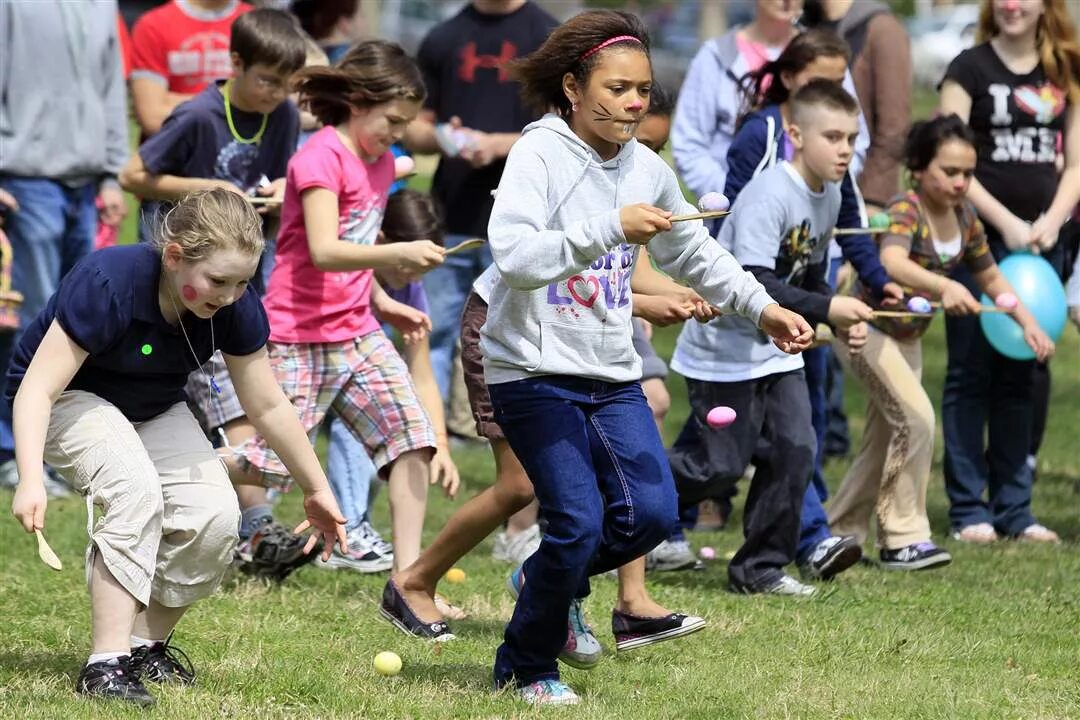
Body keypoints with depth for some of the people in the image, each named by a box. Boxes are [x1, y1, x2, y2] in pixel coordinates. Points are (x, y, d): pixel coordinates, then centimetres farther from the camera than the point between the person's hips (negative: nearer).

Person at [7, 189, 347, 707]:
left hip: (154, 410, 6)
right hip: (70, 399, -5)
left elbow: (268, 407, -4)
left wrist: (316, 491, 3)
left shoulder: (235, 306, -20)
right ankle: (106, 664, -31)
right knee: (135, 490, -33)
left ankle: (146, 645, 5)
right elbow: (38, 388, -36)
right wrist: (31, 482, -48)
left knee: (215, 515, -17)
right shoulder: (107, 284, -35)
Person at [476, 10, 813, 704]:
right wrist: (611, 228, -35)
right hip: (535, 370, -6)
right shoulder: (539, 156, -13)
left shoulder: (647, 170, 6)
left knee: (650, 514, -6)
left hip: (613, 374, 6)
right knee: (579, 523, -14)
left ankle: (549, 580, 25)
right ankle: (526, 668, 9)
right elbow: (514, 256, -29)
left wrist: (763, 307, 13)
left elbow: (695, 254, 23)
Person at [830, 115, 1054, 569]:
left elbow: (991, 276, 12)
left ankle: (839, 534, 29)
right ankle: (904, 537, -16)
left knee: (884, 440, 14)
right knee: (915, 416, -22)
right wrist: (944, 286, -64)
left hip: (908, 337, 8)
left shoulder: (964, 218, -3)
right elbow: (892, 262, -48)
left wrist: (1027, 321, -1)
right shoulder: (906, 211, -26)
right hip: (866, 326, -8)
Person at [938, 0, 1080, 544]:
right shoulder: (971, 68, -2)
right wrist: (1006, 223, -13)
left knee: (1022, 376, 7)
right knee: (971, 372, -2)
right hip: (978, 239, -4)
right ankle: (969, 509, 1)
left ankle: (1013, 508, 12)